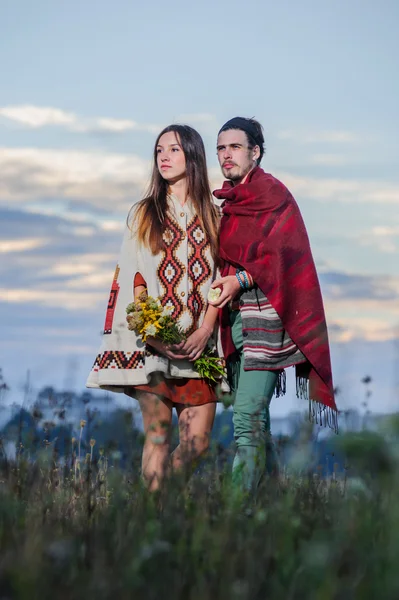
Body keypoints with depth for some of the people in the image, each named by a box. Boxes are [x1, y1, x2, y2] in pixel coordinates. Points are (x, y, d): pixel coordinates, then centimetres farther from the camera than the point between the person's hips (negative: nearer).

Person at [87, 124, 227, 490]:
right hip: (152, 342, -1)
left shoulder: (213, 218, 13)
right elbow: (132, 278, 5)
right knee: (158, 434, -9)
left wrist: (206, 330, -10)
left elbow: (220, 279, 5)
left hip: (199, 344, 1)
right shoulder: (144, 214, 13)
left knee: (197, 441, -4)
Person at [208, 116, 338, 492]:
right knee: (254, 417, 8)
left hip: (265, 318, -8)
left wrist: (241, 280, -23)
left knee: (247, 416, -16)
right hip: (234, 318, 8)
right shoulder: (228, 203, 19)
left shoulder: (274, 195, -4)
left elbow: (284, 254, -13)